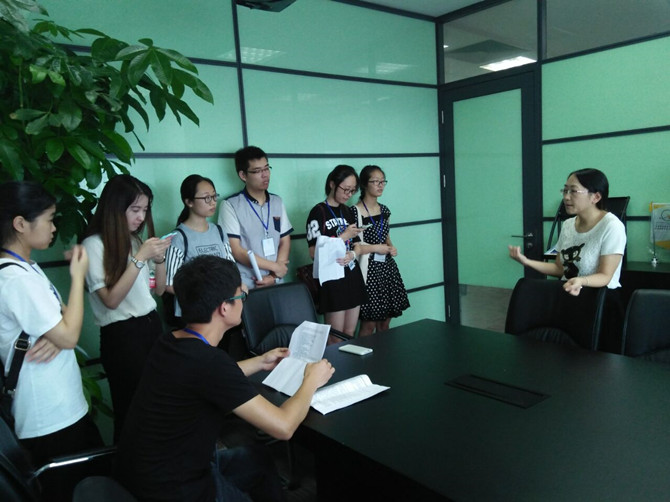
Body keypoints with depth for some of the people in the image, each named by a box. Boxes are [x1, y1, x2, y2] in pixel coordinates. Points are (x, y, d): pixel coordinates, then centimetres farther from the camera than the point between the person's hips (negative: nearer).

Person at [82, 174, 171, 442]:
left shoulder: (136, 239, 9)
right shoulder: (94, 245, -10)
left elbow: (159, 289, 13)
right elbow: (111, 300, -18)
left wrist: (160, 257, -4)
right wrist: (140, 258, -21)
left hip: (152, 325, 6)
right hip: (121, 334, -6)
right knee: (131, 409, 5)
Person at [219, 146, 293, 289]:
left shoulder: (277, 202, 9)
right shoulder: (230, 205, -7)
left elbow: (285, 242, 7)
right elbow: (236, 251, -11)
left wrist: (274, 275, -7)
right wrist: (275, 266, -10)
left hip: (275, 283, 4)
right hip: (245, 287, -4)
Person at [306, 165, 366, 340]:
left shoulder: (347, 211, 12)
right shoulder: (318, 212, -9)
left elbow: (356, 245, 15)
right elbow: (314, 252, -14)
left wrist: (351, 255, -9)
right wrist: (344, 236, -16)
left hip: (353, 276, 7)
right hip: (332, 279, -6)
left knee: (350, 334, 12)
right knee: (335, 338, -2)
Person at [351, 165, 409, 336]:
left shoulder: (384, 210, 10)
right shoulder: (354, 212, -12)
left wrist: (391, 247, 2)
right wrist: (376, 248, -13)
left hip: (387, 267, 7)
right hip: (368, 270, -7)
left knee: (385, 323, 13)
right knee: (369, 324, -1)